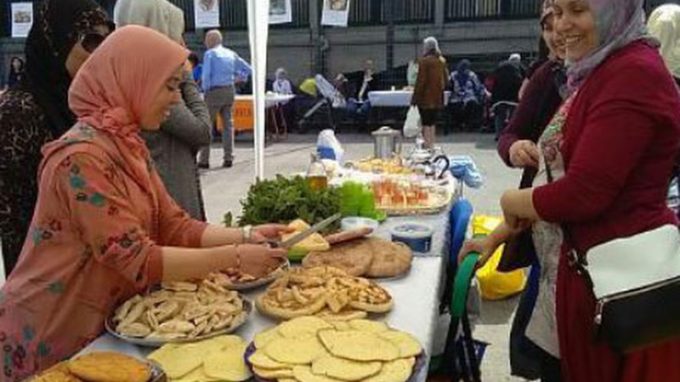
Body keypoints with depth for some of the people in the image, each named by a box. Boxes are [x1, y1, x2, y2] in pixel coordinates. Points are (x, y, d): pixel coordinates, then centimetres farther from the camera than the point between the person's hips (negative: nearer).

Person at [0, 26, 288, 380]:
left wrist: (245, 236, -11)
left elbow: (175, 227, 0)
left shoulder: (128, 144, 4)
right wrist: (234, 257, -25)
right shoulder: (82, 156, -25)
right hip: (53, 335, -8)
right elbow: (139, 261, -27)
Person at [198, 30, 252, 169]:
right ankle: (228, 158, 9)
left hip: (214, 91, -6)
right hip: (229, 91, 6)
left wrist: (206, 90, -1)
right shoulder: (231, 54, 11)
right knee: (228, 124, 9)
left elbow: (206, 75, -13)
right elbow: (247, 69, 14)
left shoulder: (209, 54, -6)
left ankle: (204, 160, 0)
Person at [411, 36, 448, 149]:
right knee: (433, 122, 15)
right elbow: (446, 78, 12)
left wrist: (415, 97, -10)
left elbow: (421, 81, -14)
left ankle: (428, 146, -2)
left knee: (426, 123, -1)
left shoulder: (424, 61, -13)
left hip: (426, 97, -6)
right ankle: (432, 145, 20)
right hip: (438, 97, 6)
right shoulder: (442, 60, 6)